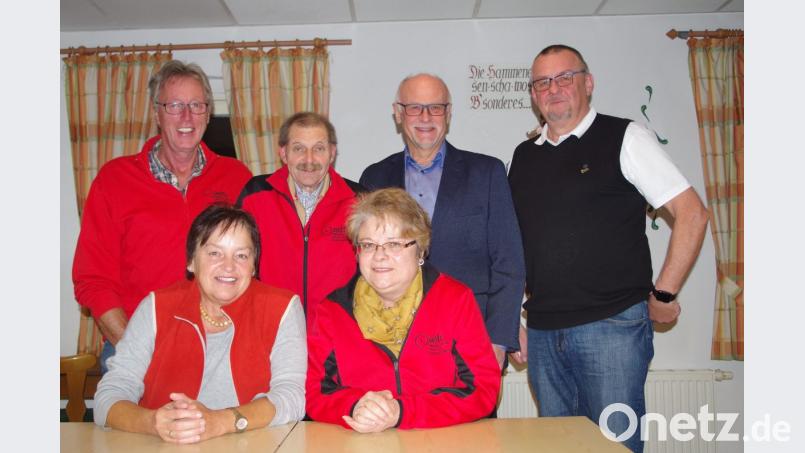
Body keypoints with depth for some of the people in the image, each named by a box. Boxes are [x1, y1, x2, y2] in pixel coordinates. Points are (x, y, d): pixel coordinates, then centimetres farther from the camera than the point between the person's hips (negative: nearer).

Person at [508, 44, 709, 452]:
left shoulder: (623, 138, -1)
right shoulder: (524, 156, 13)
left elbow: (692, 213, -5)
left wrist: (663, 295, -6)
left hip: (612, 327, -5)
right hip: (543, 333, 5)